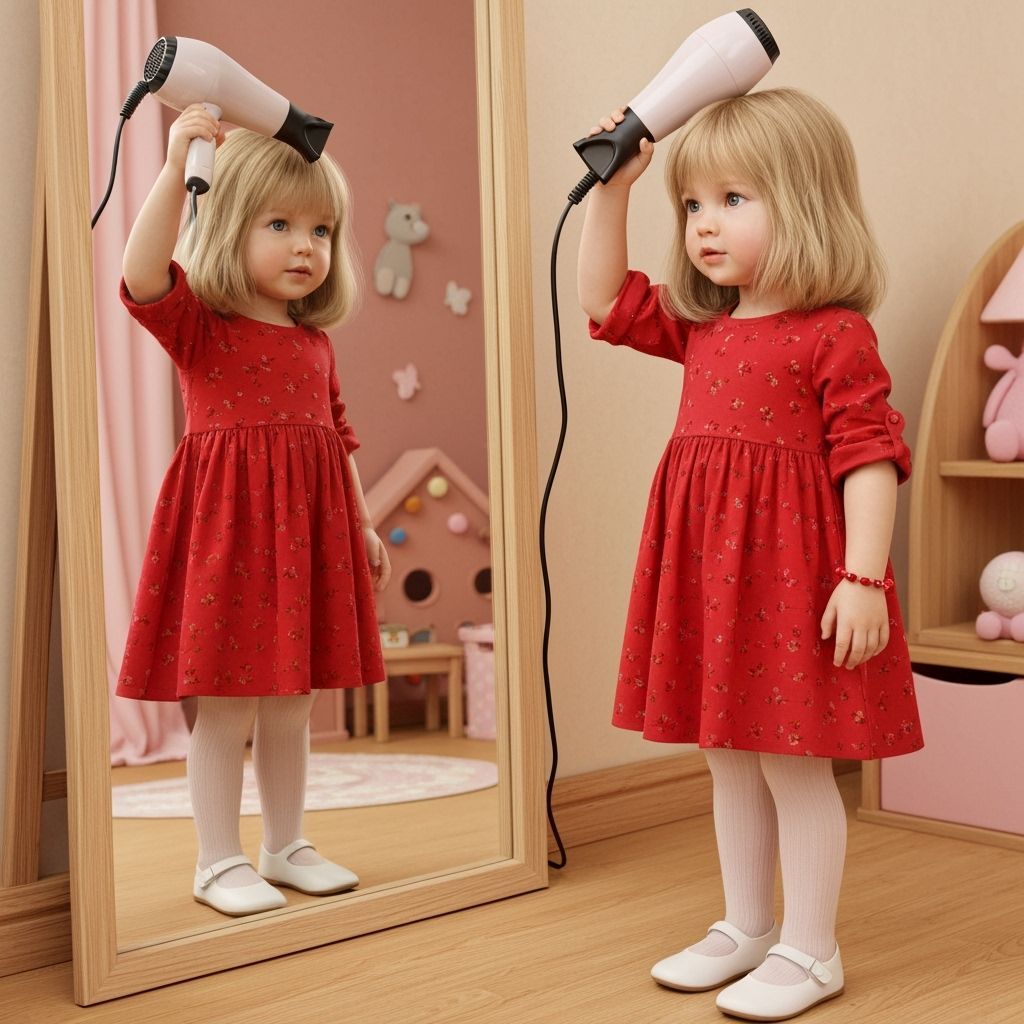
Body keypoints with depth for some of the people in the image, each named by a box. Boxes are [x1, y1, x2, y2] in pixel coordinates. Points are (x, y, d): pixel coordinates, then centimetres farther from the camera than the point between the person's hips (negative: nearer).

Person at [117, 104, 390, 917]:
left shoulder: (315, 345, 11)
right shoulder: (199, 326, -7)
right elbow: (144, 278, -27)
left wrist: (364, 527, 17)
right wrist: (177, 170, -31)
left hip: (308, 536, 6)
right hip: (227, 531, -6)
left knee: (292, 706, 14)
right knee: (224, 708, 1)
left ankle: (286, 847, 28)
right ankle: (220, 862, 14)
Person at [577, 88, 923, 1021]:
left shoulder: (836, 336, -12)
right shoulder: (698, 329, 10)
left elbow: (869, 457, -15)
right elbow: (604, 300, 17)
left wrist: (863, 577, -22)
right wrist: (611, 188, 8)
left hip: (790, 570, -8)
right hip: (705, 570, 8)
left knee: (794, 762, 2)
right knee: (730, 759, 16)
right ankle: (746, 929, 30)